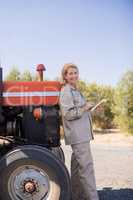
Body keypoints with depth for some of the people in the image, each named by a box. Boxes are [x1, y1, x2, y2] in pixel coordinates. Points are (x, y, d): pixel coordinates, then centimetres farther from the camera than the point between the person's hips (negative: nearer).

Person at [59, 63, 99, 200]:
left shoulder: (75, 91, 19)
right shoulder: (66, 91, -11)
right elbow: (67, 114, -19)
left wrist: (87, 108, 16)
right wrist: (85, 108, -15)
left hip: (81, 134, 10)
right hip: (77, 135, -10)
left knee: (77, 165, 15)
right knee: (86, 166, -12)